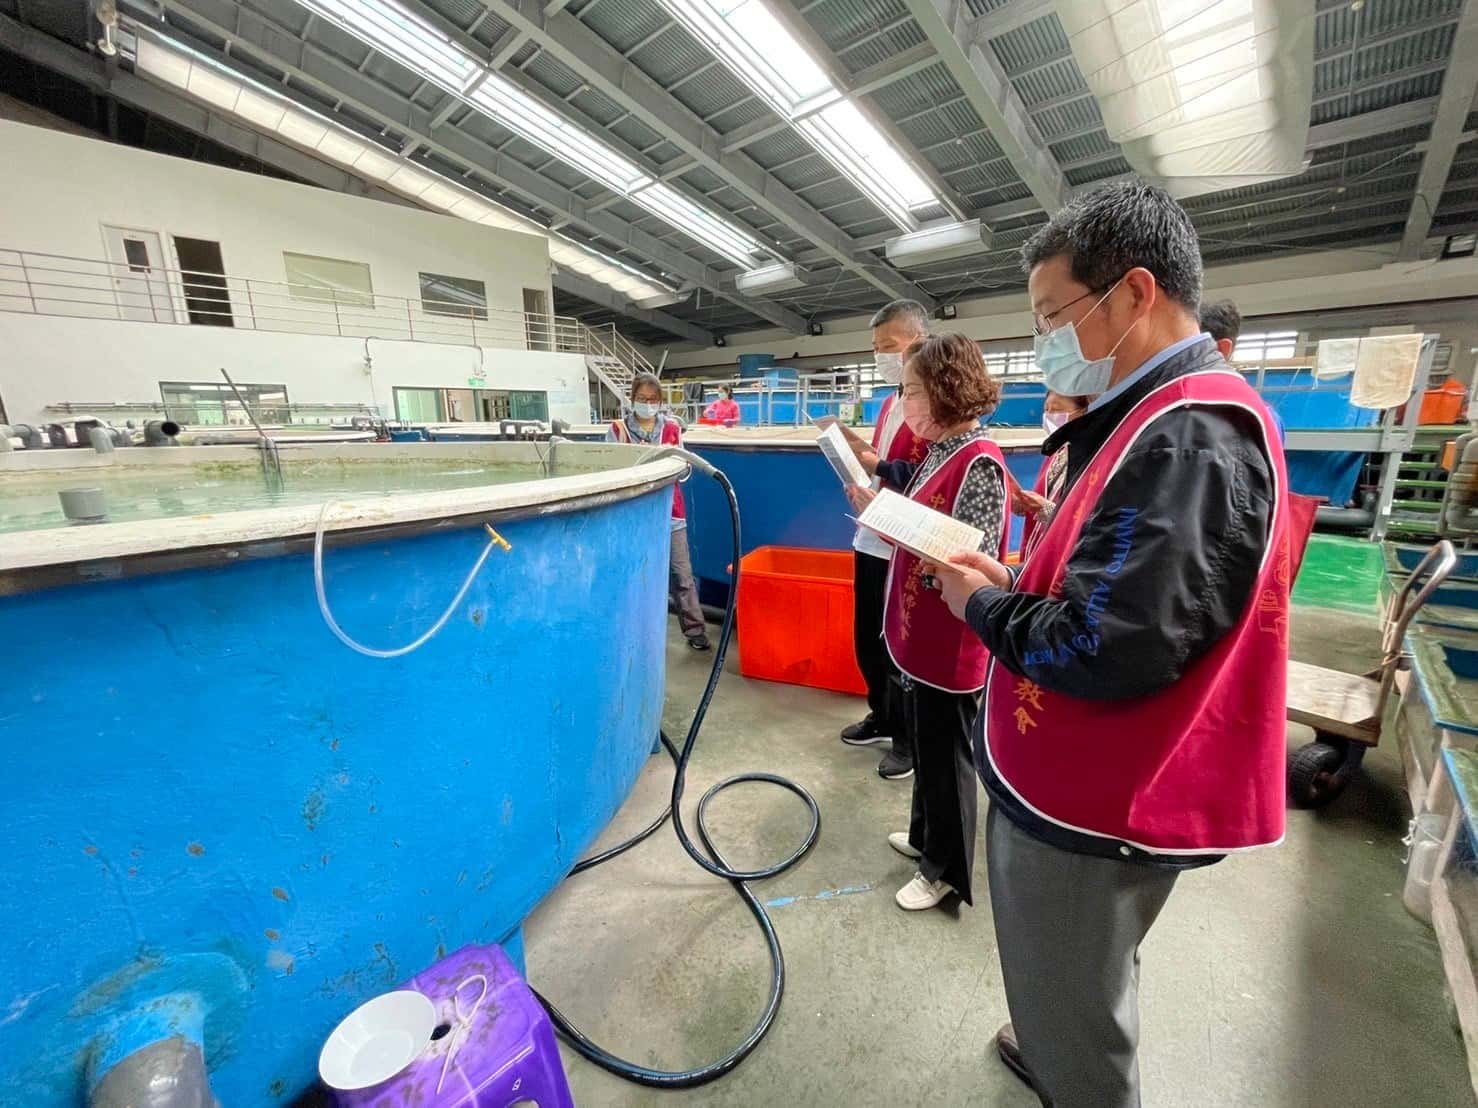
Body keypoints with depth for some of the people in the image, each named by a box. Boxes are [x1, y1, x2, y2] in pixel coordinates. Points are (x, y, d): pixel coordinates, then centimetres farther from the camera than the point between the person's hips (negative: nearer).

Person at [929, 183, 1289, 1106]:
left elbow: (1098, 653, -32)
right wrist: (1016, 580, 0)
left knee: (1073, 1016, 16)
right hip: (1093, 784, 10)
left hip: (1088, 806, -10)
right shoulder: (1177, 419, 8)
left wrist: (982, 603, -15)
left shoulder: (1184, 440, -26)